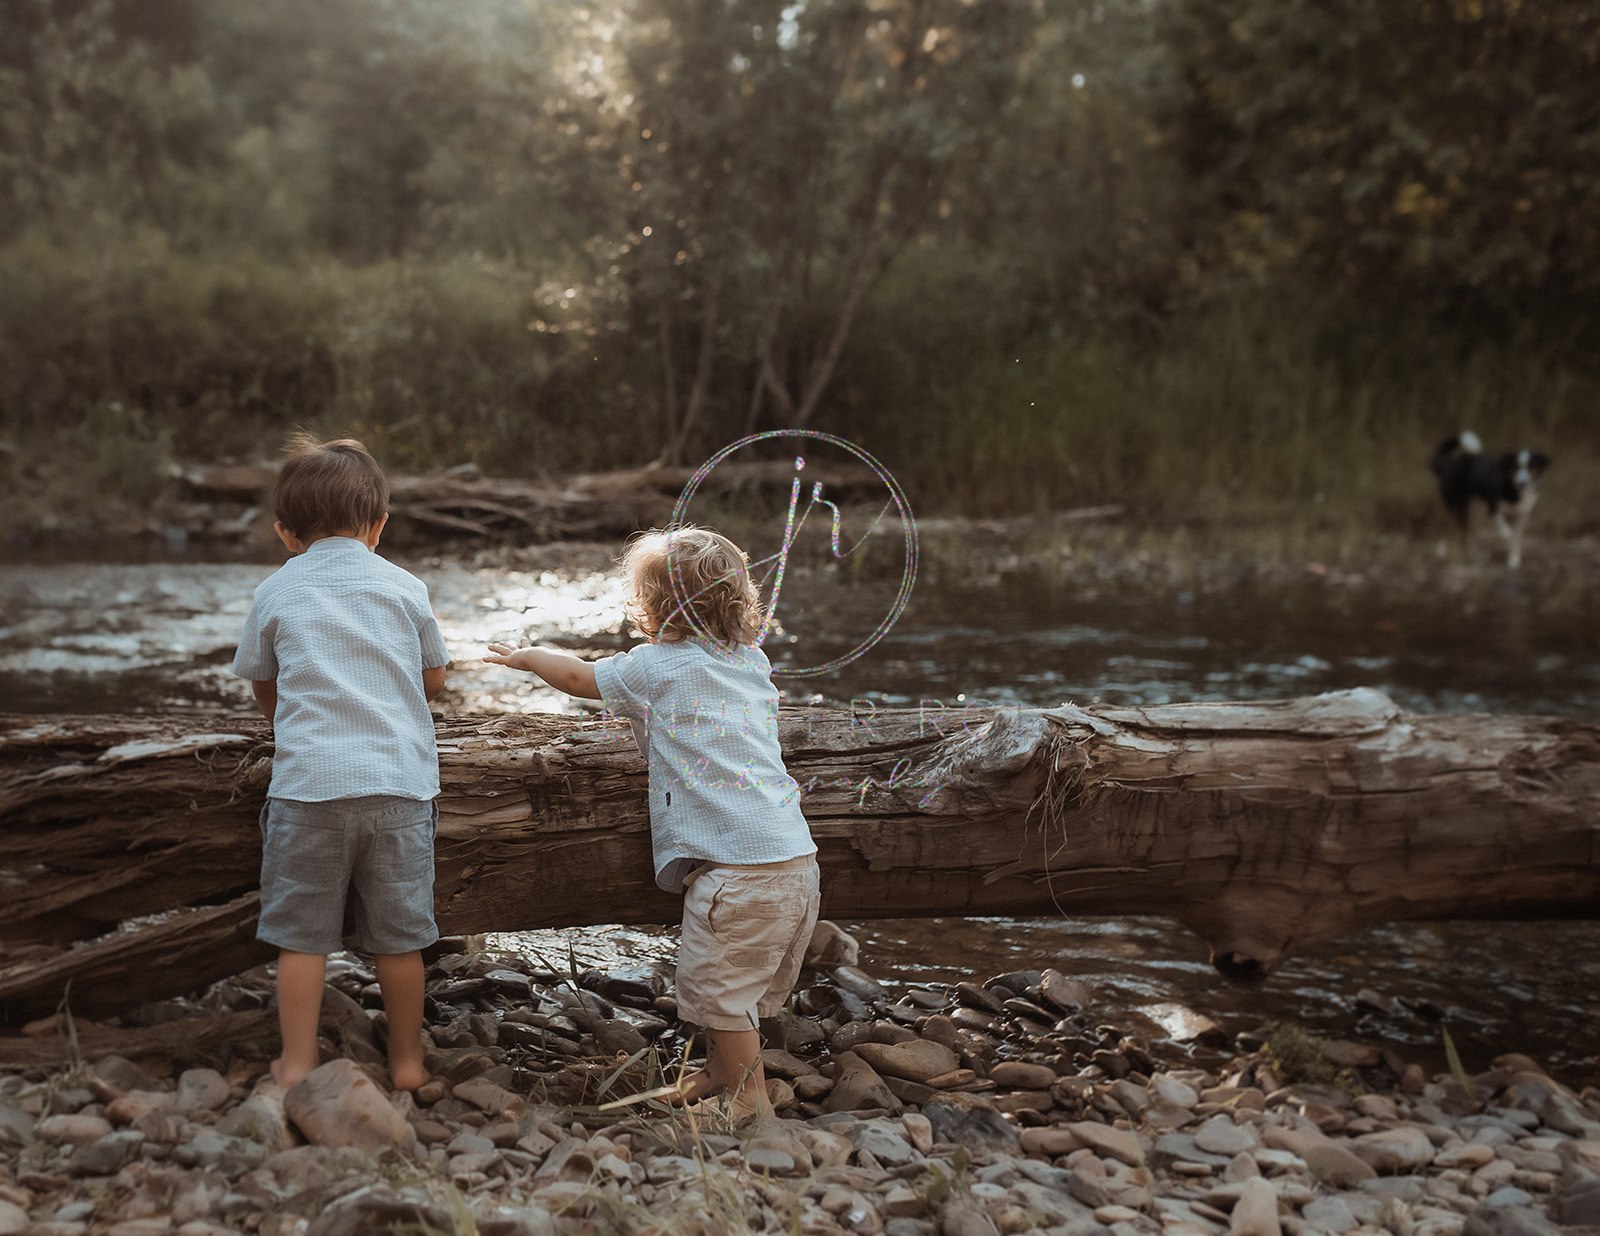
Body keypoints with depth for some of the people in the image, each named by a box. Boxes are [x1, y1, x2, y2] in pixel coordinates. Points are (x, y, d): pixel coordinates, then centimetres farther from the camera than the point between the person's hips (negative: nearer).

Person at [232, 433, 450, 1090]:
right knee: (399, 935, 10)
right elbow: (434, 678, 18)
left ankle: (296, 1063, 14)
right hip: (400, 783, 1)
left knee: (302, 934, 9)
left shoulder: (275, 593, 6)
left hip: (308, 783, -1)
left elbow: (264, 689, 16)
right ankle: (406, 1059, 22)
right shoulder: (405, 587, 8)